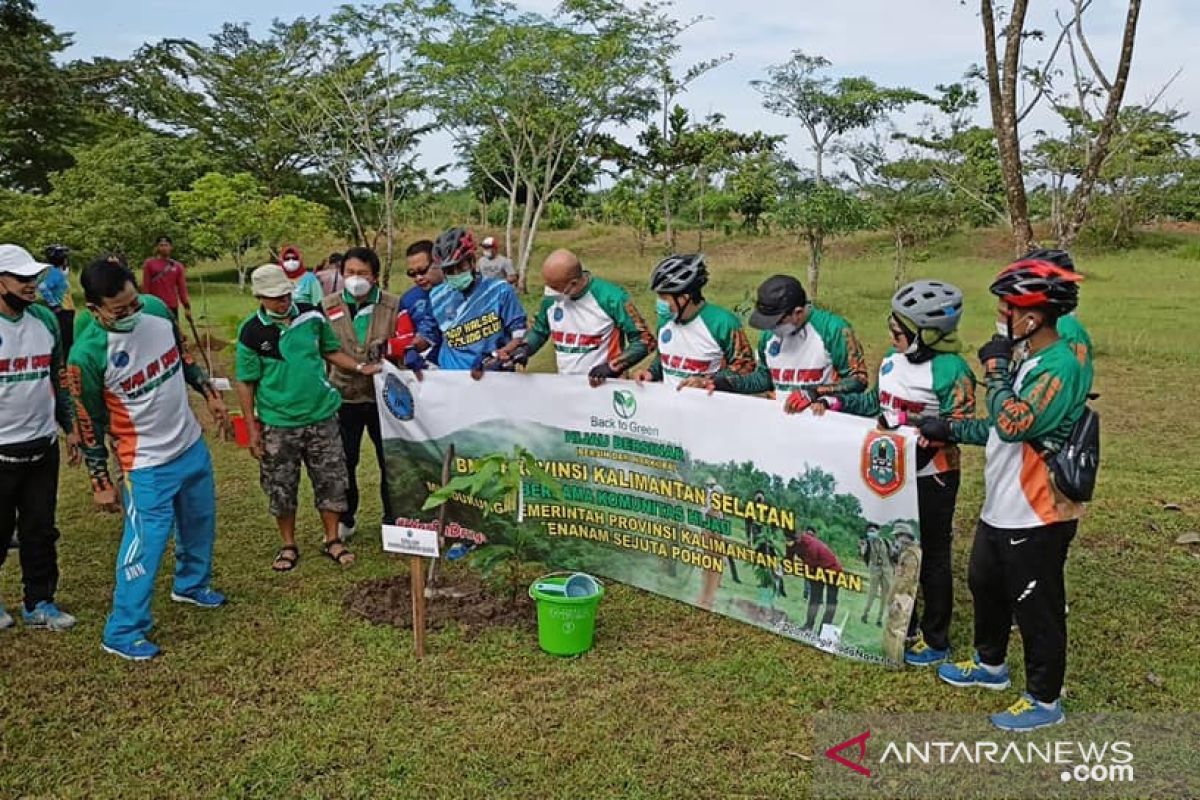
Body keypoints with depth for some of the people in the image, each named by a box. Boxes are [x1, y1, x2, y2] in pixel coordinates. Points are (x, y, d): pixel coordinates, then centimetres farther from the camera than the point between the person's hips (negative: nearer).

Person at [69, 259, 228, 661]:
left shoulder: (157, 308, -11)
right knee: (145, 545, -3)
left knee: (200, 522, 23)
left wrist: (209, 392, 14)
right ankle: (123, 633, 15)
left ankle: (191, 584, 48)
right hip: (147, 464, -6)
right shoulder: (87, 354, -25)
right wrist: (101, 483, -9)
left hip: (193, 444, 7)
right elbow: (90, 425, -15)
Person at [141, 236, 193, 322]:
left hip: (172, 307, 2)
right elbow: (145, 286, 0)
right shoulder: (149, 264, 1)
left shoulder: (177, 266, 7)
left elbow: (182, 288, 5)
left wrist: (187, 307, -3)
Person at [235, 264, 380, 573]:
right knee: (281, 488, 9)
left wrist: (360, 367, -4)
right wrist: (252, 428, -4)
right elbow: (246, 383, -3)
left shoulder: (312, 316, -3)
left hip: (321, 417, 2)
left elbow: (331, 351, 12)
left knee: (331, 481, 9)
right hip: (277, 425, -2)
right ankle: (288, 545, 27)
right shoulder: (252, 332, -10)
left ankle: (333, 539, 25)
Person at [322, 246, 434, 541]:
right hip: (345, 395, 1)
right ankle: (344, 520, 27)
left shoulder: (393, 306, -3)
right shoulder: (328, 306, 0)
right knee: (343, 461, 9)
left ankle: (393, 520, 25)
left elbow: (409, 342, -5)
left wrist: (388, 346, -23)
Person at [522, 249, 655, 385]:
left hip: (603, 385, -4)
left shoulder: (611, 298, -15)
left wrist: (610, 368, -19)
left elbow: (645, 340, -10)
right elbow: (539, 331, 21)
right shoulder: (552, 298, 1)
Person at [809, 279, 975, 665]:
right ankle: (902, 627, 36)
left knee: (931, 556, 6)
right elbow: (873, 402, 15)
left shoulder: (951, 370, -20)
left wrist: (923, 428, -35)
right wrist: (832, 401, 4)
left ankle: (935, 640, 23)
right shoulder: (893, 360, 5)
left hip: (931, 477, -8)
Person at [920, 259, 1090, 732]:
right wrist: (950, 430, 9)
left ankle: (1044, 700, 24)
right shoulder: (1026, 358, 7)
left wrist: (994, 369, -20)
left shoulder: (1059, 367, -23)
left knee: (1036, 609, 6)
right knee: (985, 585, 25)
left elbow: (1013, 424, -33)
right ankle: (990, 665, 46)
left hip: (1036, 517, -10)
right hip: (1001, 509, 10)